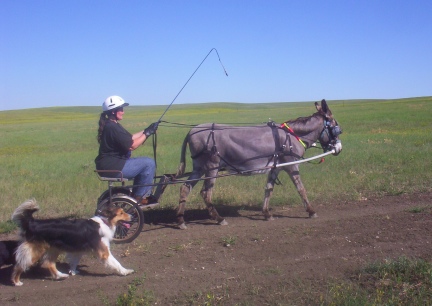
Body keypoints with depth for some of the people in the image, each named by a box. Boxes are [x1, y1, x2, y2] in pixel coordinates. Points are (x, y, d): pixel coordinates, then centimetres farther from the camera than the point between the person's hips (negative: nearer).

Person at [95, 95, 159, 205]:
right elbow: (132, 146, -19)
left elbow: (130, 138, 17)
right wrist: (147, 133, -10)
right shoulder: (112, 127, -19)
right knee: (149, 163, -9)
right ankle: (140, 197, 1)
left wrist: (146, 130, 11)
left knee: (143, 163, 24)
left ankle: (136, 194, 25)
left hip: (108, 165, 11)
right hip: (112, 167, -11)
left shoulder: (110, 125, 13)